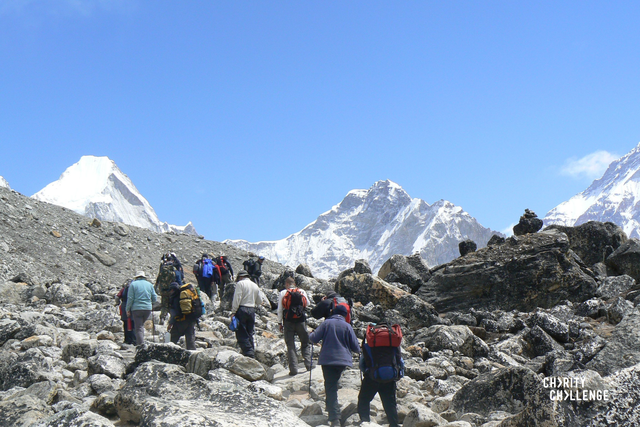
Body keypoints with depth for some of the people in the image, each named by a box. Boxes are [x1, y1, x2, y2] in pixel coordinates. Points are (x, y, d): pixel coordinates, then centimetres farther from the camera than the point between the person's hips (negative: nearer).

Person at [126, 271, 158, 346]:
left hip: (136, 308, -3)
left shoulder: (133, 284, -1)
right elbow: (155, 298, 9)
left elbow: (130, 298, -5)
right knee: (141, 324, 21)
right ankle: (140, 341, 15)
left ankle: (140, 344, -8)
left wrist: (128, 309, 2)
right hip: (148, 308, 3)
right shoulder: (149, 284, 9)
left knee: (138, 328, 0)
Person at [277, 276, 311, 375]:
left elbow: (280, 309, 0)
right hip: (301, 321, 1)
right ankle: (308, 365, 8)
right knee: (305, 344, 15)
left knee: (290, 345, 3)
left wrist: (280, 323, 7)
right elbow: (307, 304, 13)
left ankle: (293, 369, -2)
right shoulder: (302, 292, 3)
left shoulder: (282, 293, -1)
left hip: (288, 322, -1)